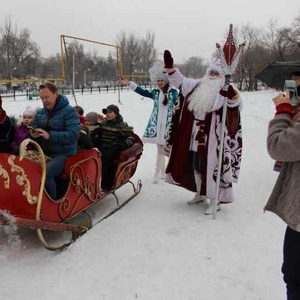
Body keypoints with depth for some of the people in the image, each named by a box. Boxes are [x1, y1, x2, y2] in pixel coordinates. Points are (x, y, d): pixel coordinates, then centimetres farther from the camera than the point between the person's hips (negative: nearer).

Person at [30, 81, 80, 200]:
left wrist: (50, 135, -24)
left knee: (45, 172, -30)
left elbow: (73, 134, -18)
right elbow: (36, 128, 19)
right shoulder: (40, 113, 12)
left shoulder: (69, 111, -7)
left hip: (64, 154, -6)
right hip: (44, 153, 6)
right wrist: (34, 134, -7)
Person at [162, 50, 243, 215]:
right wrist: (170, 67, -4)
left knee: (211, 167, -3)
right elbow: (180, 81, 12)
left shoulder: (225, 90, -8)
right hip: (194, 137, 7)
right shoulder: (197, 85, 10)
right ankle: (201, 193, 35)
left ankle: (215, 201, 9)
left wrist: (233, 96, -48)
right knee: (195, 164, 17)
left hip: (212, 138, -7)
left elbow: (237, 102, -24)